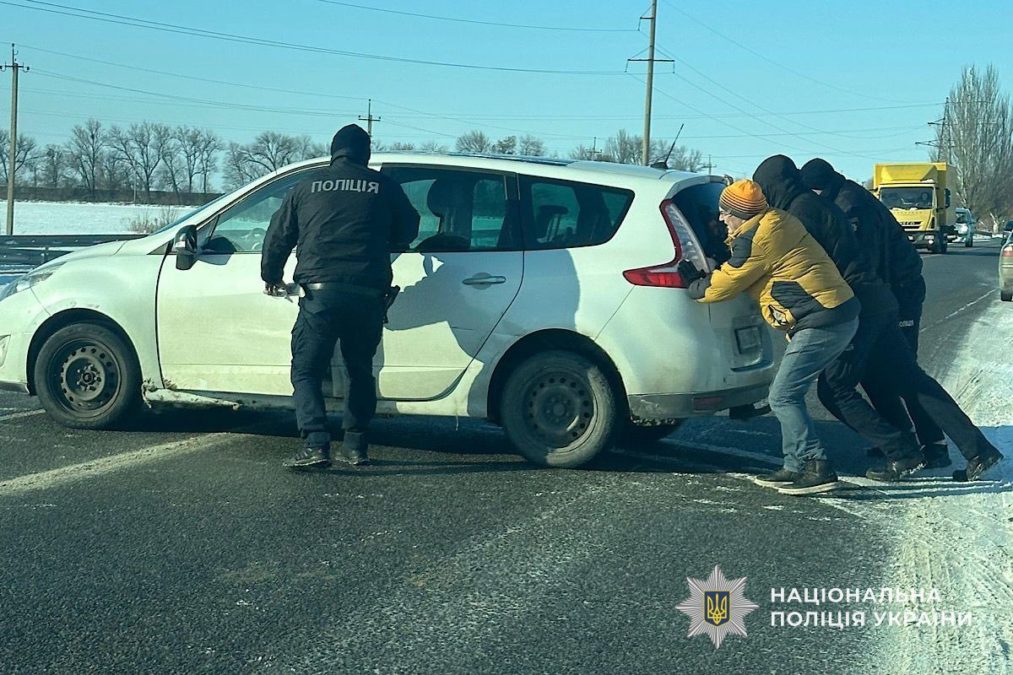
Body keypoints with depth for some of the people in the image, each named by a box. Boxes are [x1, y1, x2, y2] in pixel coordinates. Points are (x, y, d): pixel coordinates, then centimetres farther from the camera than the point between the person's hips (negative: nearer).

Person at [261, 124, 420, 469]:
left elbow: (278, 236, 17)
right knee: (360, 370, 19)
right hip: (368, 295, 1)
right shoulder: (384, 186, 9)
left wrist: (271, 277, 33)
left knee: (306, 371, 5)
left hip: (320, 293, -1)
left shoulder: (307, 187, 12)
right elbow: (408, 229, 18)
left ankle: (316, 444, -11)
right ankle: (356, 446, 18)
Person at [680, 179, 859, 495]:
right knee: (788, 393, 15)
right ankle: (796, 468, 19)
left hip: (822, 323, -10)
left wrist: (692, 286, 14)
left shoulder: (754, 239, -14)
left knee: (782, 396, -7)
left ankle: (818, 468, -7)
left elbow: (721, 286, -5)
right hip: (840, 315, 10)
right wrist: (700, 276, 21)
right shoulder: (777, 221, 15)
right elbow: (737, 265, 26)